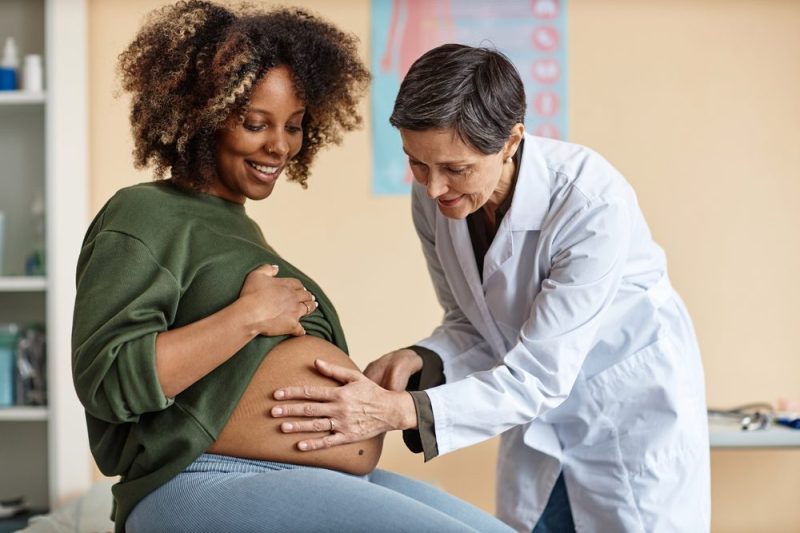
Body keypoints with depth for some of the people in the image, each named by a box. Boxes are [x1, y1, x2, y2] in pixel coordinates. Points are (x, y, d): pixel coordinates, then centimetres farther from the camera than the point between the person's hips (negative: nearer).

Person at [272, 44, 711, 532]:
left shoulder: (593, 201, -32)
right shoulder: (433, 199, -15)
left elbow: (540, 376, -32)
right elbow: (471, 327, -2)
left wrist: (398, 411, -42)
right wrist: (421, 360, -24)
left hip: (633, 407, -5)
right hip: (539, 406, 5)